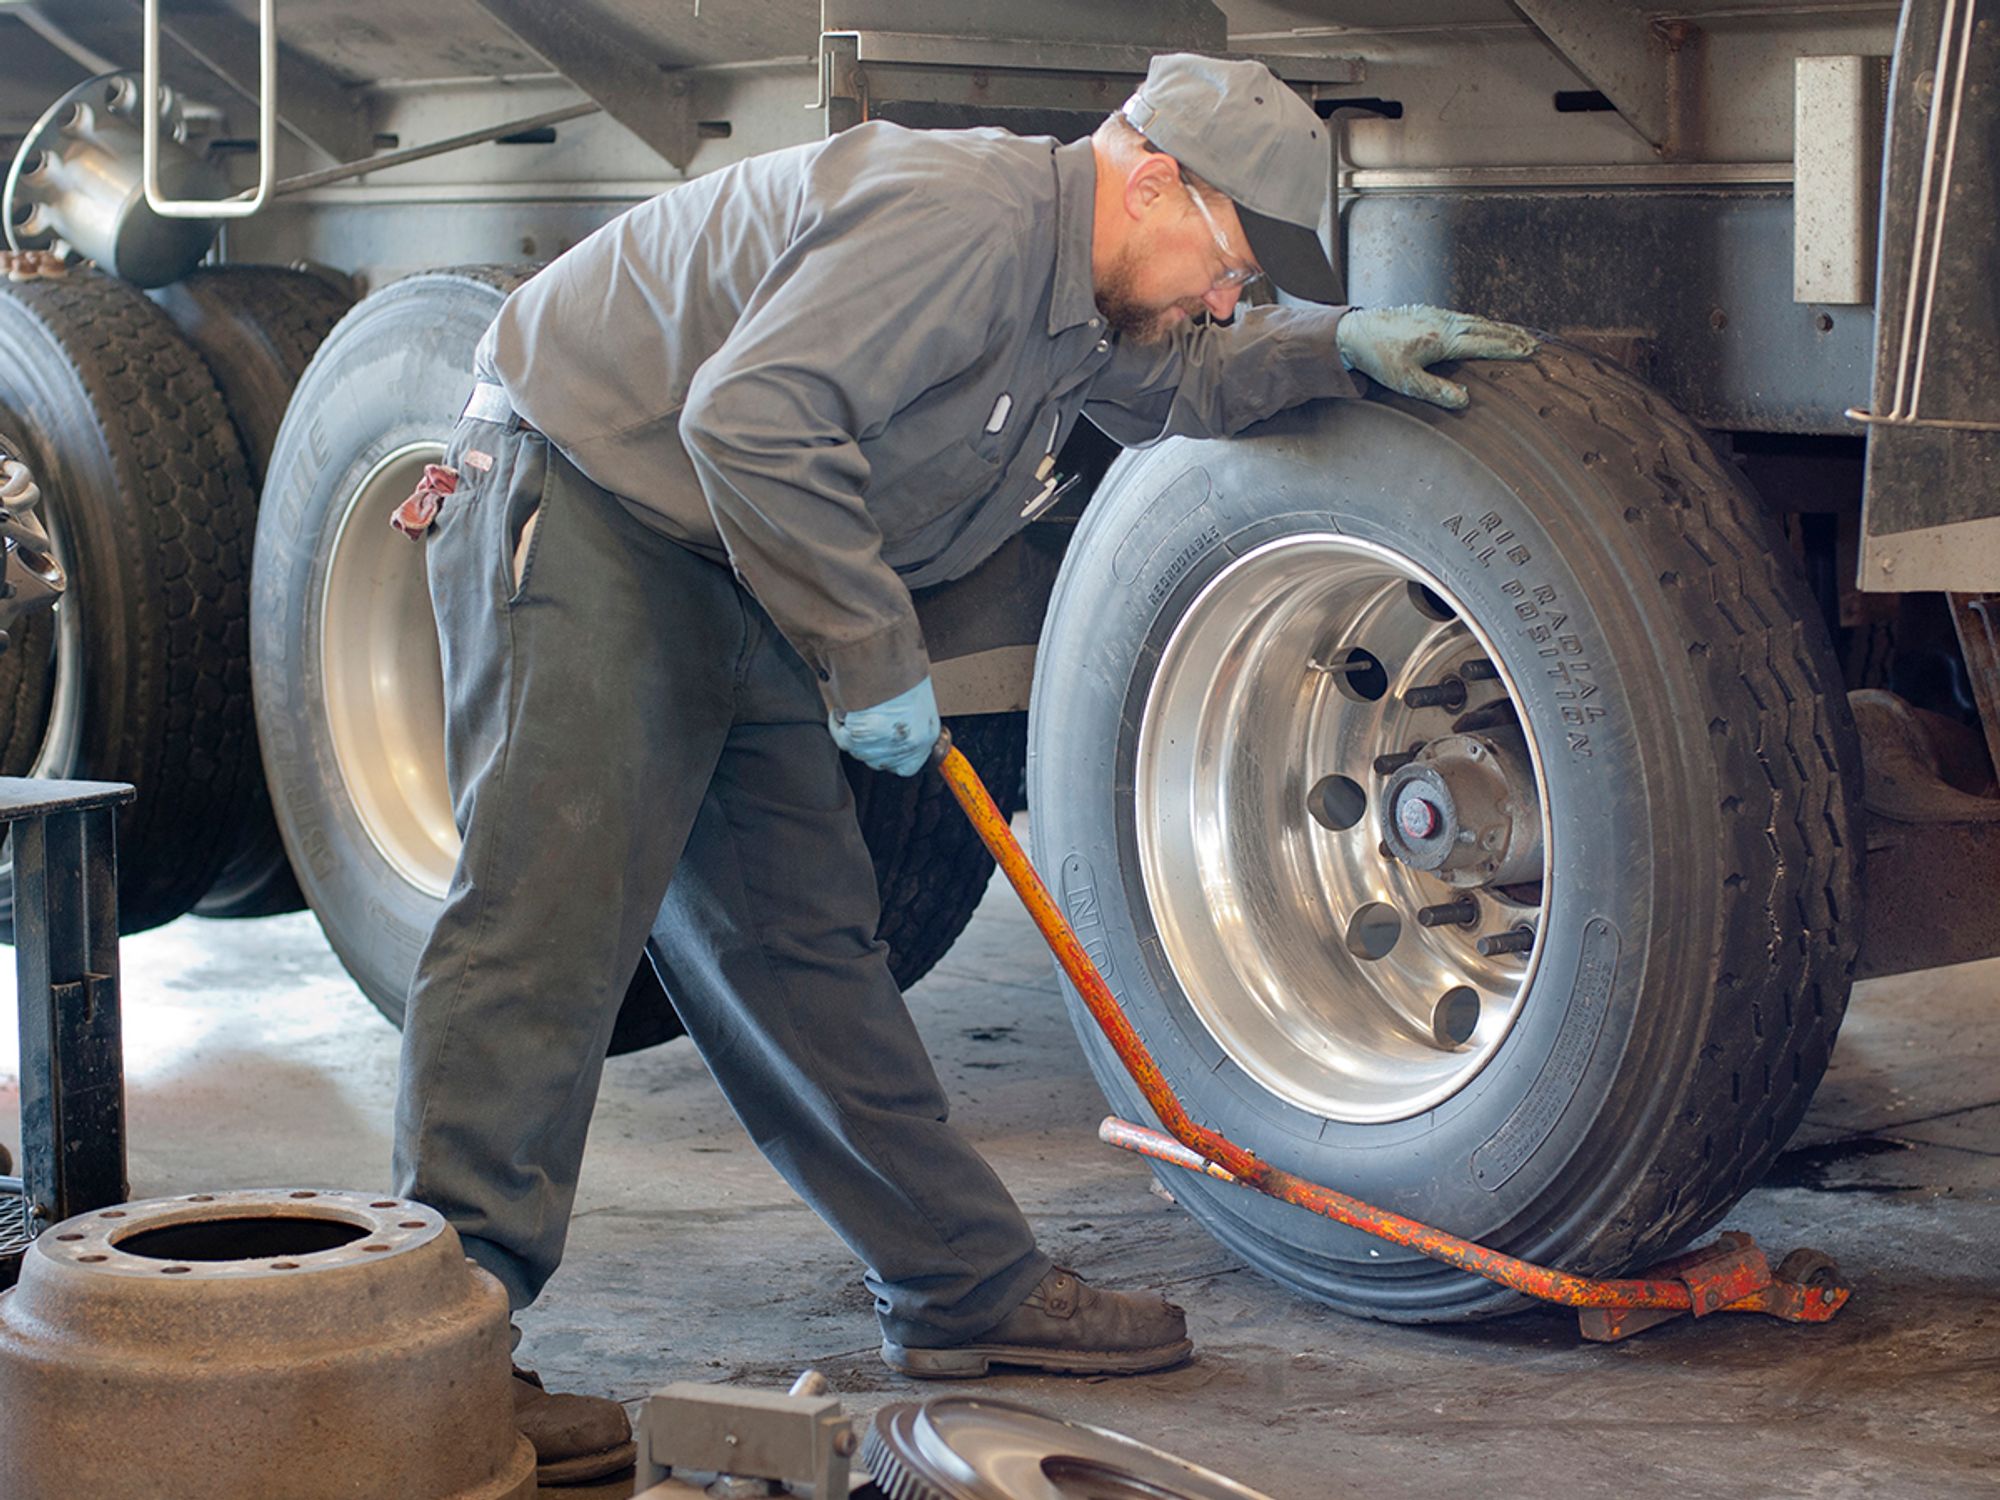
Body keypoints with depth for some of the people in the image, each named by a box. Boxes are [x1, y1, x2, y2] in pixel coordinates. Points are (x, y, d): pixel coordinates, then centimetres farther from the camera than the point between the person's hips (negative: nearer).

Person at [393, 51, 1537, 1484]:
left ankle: (970, 1287, 17)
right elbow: (751, 415, -33)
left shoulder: (1077, 291, 11)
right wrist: (874, 659, -25)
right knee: (549, 916, -15)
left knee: (806, 946, 11)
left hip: (735, 591, 10)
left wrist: (1338, 343, 18)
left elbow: (1168, 383, 35)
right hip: (584, 519, -10)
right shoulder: (961, 218, -23)